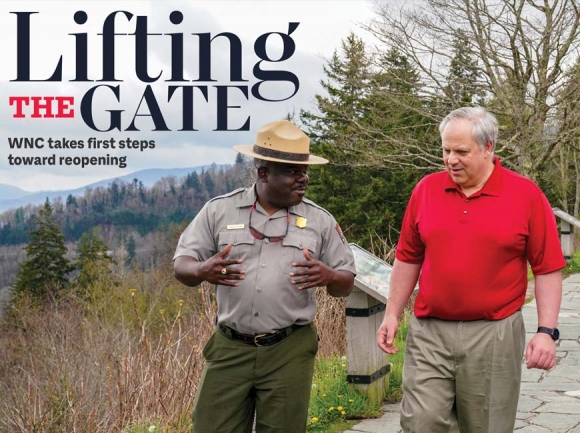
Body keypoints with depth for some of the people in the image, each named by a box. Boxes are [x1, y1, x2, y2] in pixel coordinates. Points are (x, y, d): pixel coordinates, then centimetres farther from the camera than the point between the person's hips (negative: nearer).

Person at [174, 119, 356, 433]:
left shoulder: (320, 221, 3)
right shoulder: (219, 210, 2)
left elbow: (346, 285, 7)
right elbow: (181, 266, 3)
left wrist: (328, 276, -17)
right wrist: (202, 270, -21)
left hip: (290, 351, 0)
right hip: (230, 348, 0)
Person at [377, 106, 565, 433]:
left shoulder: (527, 195, -5)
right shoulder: (426, 189, 4)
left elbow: (548, 269, -3)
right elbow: (408, 259, 11)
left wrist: (547, 331, -10)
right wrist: (393, 315, 9)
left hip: (493, 335, -2)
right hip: (429, 333, 2)